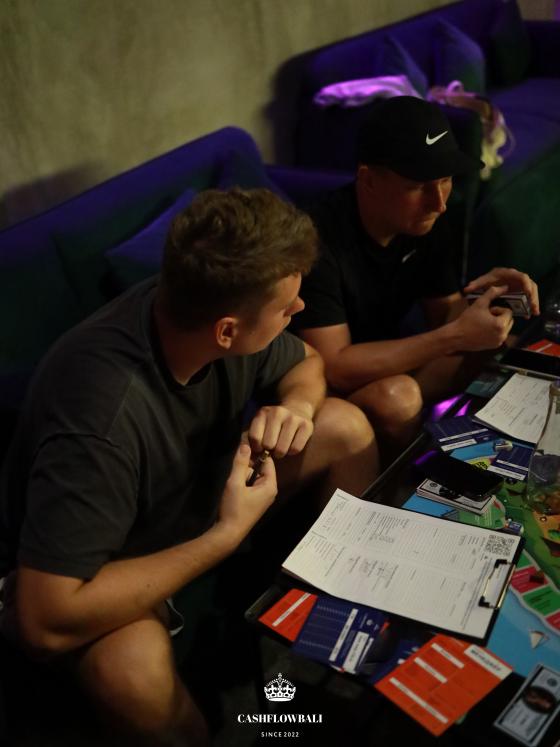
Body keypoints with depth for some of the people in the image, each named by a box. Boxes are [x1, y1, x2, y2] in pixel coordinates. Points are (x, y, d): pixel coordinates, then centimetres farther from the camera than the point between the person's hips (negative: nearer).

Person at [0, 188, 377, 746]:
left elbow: (306, 362, 2)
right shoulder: (102, 412, -40)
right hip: (83, 566, -6)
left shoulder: (206, 315, -20)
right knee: (134, 665, -40)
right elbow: (48, 621, -39)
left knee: (346, 427, -7)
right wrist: (227, 535, -34)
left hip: (193, 488, 7)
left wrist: (296, 405, -23)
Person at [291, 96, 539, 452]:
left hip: (381, 364, 7)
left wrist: (479, 296, -23)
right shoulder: (319, 238, -29)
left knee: (488, 354, -11)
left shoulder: (427, 223, -7)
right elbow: (334, 369, -31)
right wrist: (455, 337, -33)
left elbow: (444, 316, 1)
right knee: (395, 398, -34)